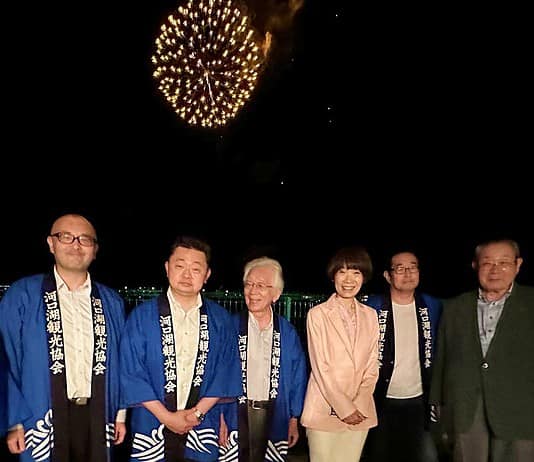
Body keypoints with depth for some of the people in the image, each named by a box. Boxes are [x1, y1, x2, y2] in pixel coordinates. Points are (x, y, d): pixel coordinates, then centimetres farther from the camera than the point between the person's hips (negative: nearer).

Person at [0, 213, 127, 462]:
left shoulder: (111, 302, 8)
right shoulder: (21, 296, -2)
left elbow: (121, 363, 10)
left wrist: (121, 414, 6)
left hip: (98, 419, 3)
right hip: (43, 421, -2)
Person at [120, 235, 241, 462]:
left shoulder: (220, 320, 2)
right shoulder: (142, 316, -5)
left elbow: (227, 371, 2)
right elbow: (131, 373, -6)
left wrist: (198, 411, -9)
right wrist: (166, 416, -10)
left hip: (202, 430, 2)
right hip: (151, 428, -1)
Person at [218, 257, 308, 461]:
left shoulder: (287, 331, 1)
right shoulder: (232, 326, -5)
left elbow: (297, 378, 5)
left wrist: (294, 420, 3)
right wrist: (220, 418, -10)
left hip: (275, 415, 2)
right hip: (237, 412, -1)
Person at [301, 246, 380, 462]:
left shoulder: (370, 315, 9)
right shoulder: (318, 314, -4)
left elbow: (372, 366, 7)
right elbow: (320, 367, -7)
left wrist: (358, 406, -5)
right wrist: (345, 408, -10)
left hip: (360, 412, 4)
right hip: (324, 410, -3)